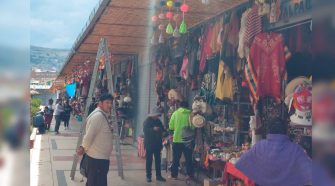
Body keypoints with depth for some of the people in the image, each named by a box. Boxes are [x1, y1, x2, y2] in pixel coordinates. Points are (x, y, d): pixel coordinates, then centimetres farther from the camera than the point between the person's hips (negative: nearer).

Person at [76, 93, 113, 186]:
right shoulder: (98, 116, -19)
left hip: (101, 156, 10)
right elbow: (89, 135, -23)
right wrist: (83, 148, -11)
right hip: (97, 157, -10)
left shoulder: (103, 115, 15)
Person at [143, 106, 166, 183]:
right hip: (149, 144, -5)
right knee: (149, 160, 1)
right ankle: (148, 176, 7)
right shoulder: (147, 121, -5)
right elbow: (145, 130, -17)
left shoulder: (158, 121, 12)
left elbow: (162, 129, 17)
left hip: (157, 143, 5)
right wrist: (153, 129, -28)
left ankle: (158, 175, 13)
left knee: (158, 160, 7)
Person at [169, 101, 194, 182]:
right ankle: (190, 174, 10)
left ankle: (174, 175, 16)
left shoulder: (175, 113, -2)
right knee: (188, 158, 11)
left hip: (177, 139, 0)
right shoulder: (190, 114, -4)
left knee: (175, 158, 11)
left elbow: (171, 126, -3)